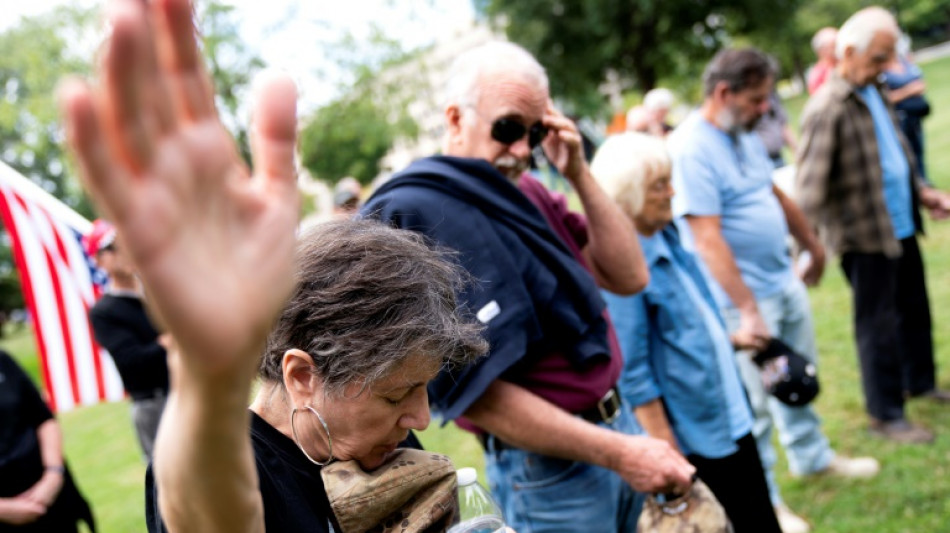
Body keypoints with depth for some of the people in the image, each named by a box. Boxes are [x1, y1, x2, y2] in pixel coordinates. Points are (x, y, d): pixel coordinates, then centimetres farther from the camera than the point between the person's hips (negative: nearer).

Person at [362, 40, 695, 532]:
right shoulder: (420, 214, -18)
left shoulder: (524, 192, 5)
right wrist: (616, 452, -21)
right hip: (549, 468, -7)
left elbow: (628, 277, 3)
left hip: (616, 420, 7)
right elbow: (478, 392, -22)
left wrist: (579, 175, -7)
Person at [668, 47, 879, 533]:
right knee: (755, 402, 4)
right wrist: (748, 310, -30)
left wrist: (813, 246, 25)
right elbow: (708, 240, -28)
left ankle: (812, 456, 44)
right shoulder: (690, 150, -23)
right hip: (747, 297, -9)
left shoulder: (744, 134, 4)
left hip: (786, 282, 9)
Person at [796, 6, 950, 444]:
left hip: (903, 225, 9)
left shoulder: (875, 93, 8)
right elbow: (810, 186, -24)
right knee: (879, 326, 4)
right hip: (865, 236, -8)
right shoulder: (827, 110, -21)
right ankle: (886, 415, 21)